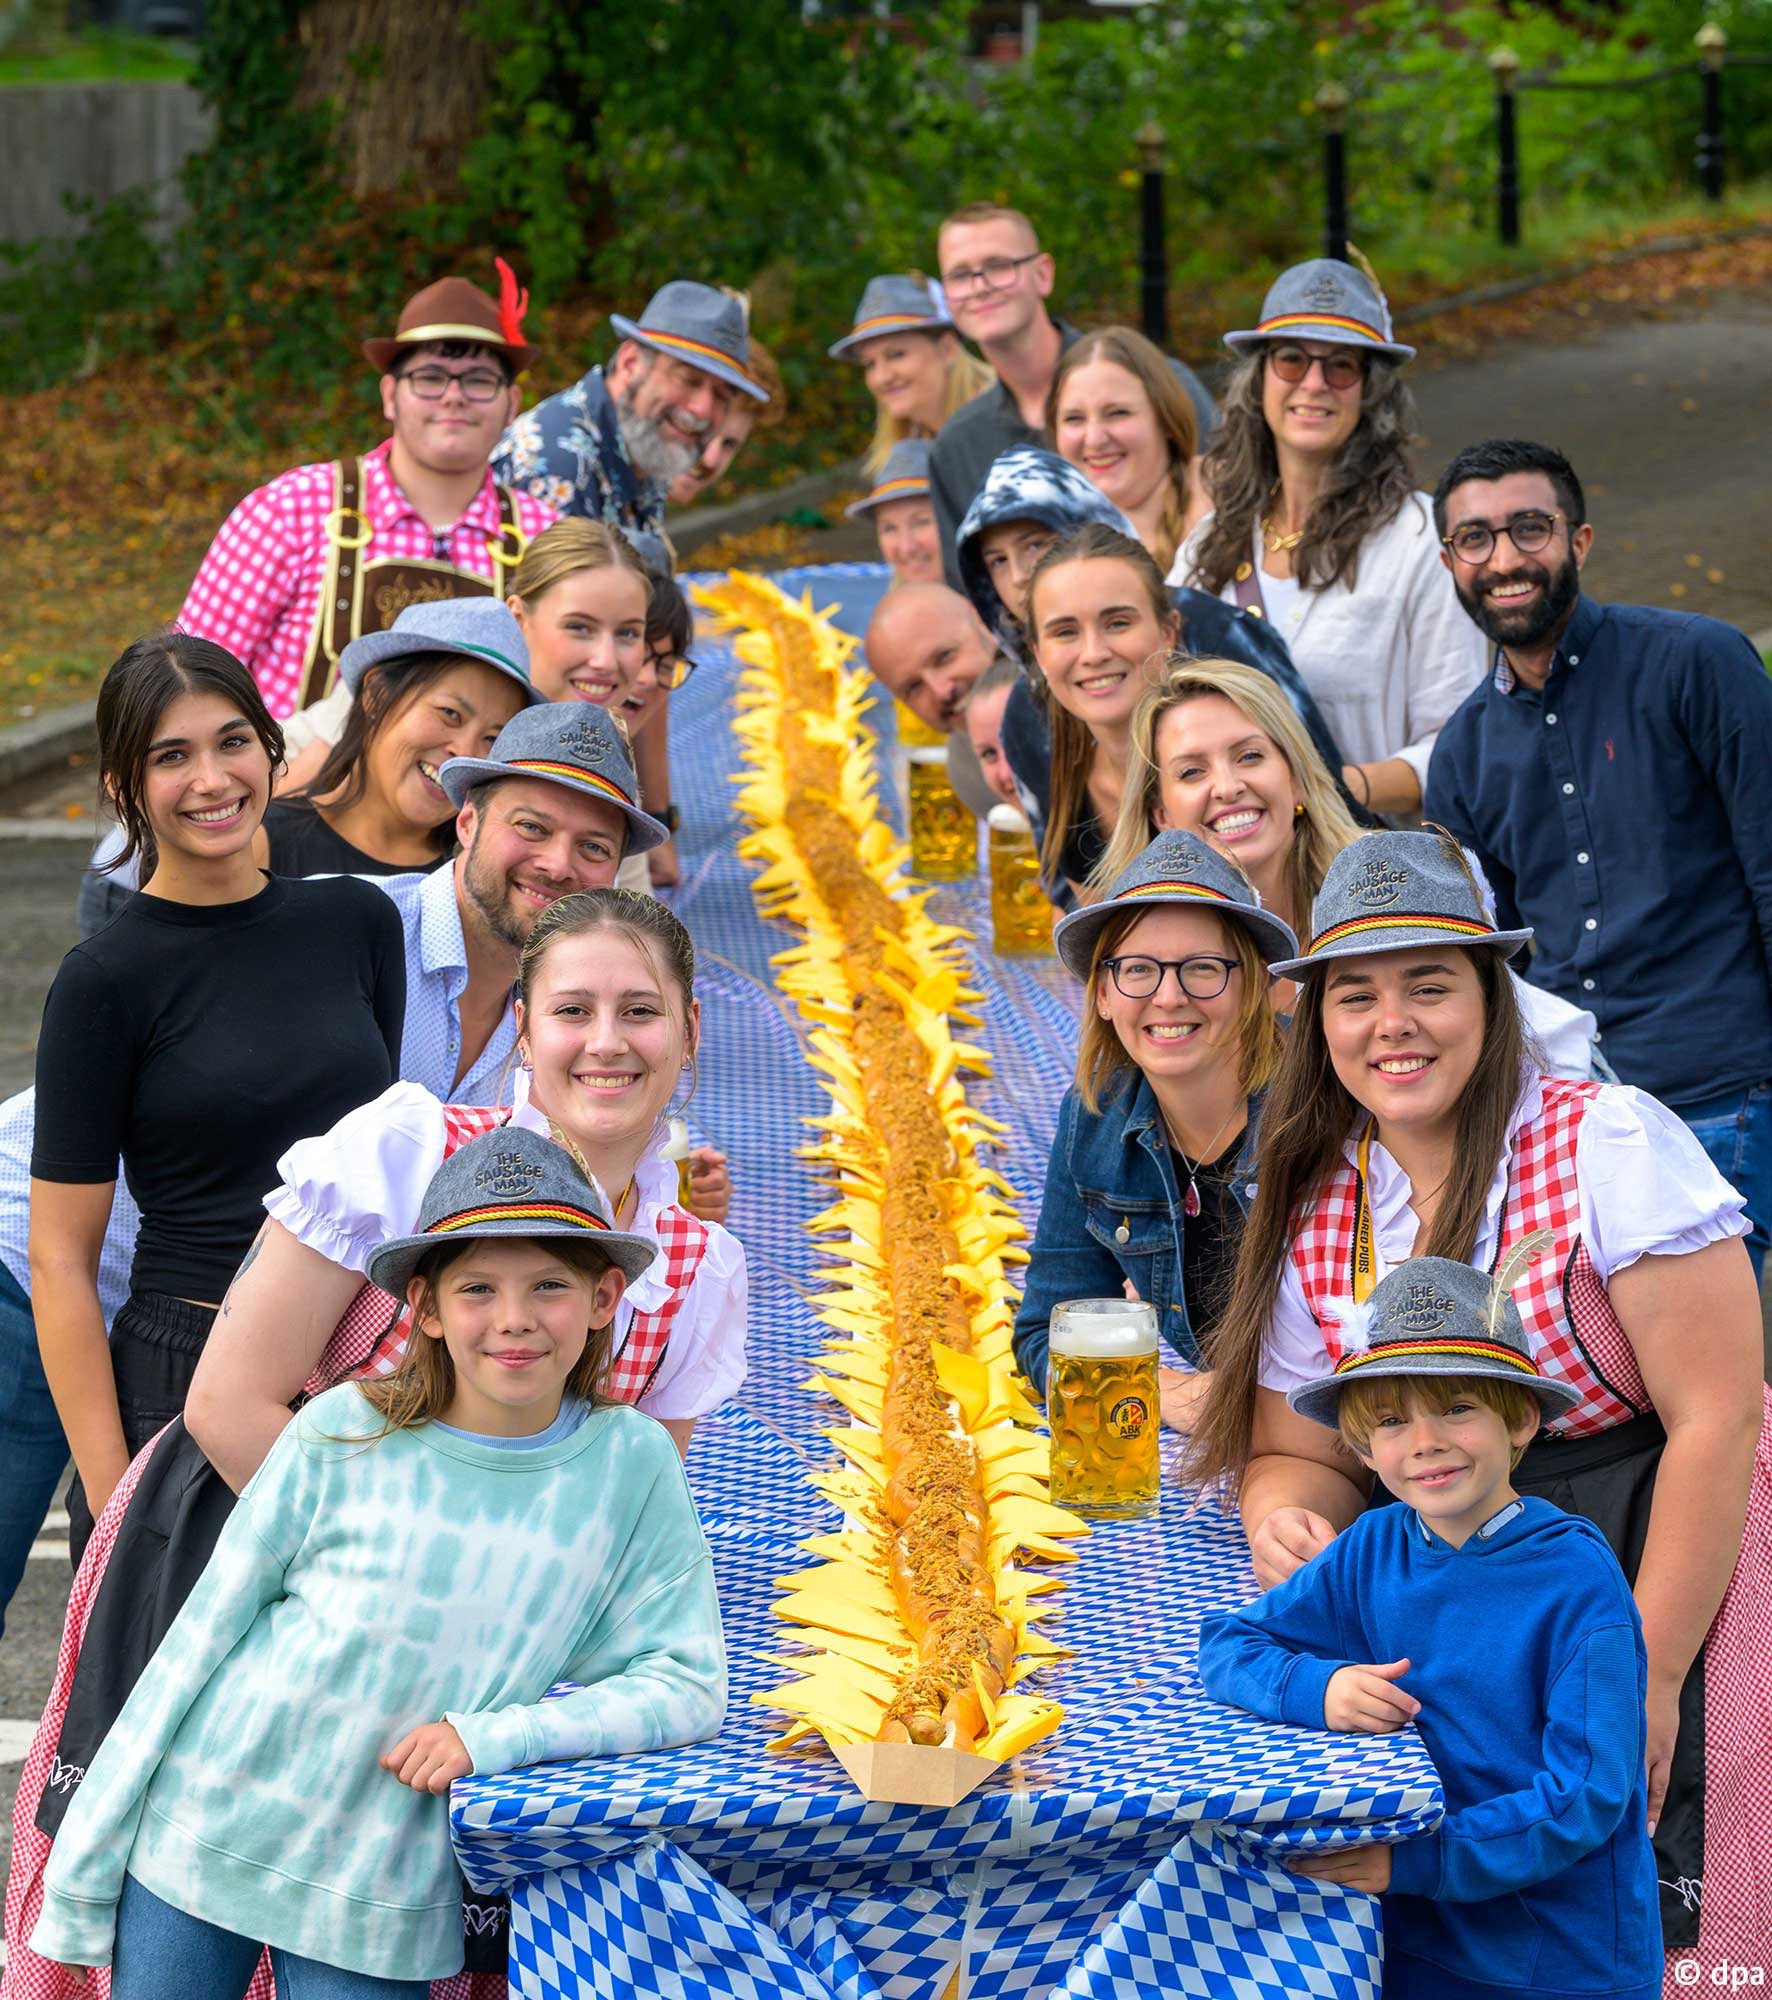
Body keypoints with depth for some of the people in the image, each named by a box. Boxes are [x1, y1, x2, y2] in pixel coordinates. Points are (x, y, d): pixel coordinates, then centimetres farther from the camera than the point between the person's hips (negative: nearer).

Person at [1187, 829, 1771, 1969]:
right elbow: (1300, 1452, 13)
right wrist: (1284, 1523, -12)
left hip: (1670, 1577, -4)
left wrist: (1649, 1672, -16)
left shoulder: (1608, 1143, -11)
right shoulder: (1316, 1214, 4)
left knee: (1644, 1937, -16)